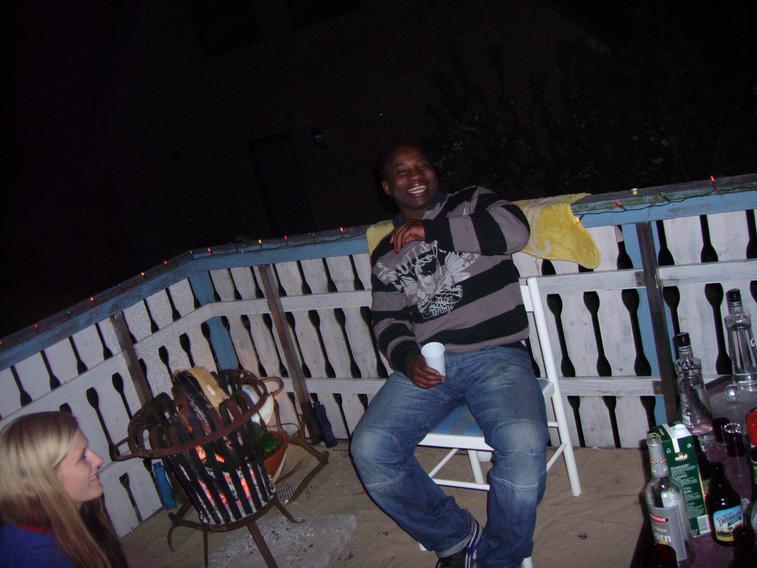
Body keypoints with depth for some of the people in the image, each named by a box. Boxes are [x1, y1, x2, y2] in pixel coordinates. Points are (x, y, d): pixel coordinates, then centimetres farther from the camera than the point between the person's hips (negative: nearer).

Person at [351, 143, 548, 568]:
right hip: (427, 365, 4)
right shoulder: (386, 254, 20)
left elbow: (515, 229, -9)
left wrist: (431, 230, -7)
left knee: (523, 444, -32)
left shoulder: (473, 203, 12)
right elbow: (388, 320, 16)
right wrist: (407, 357, -7)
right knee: (369, 449, -20)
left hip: (496, 355, -3)